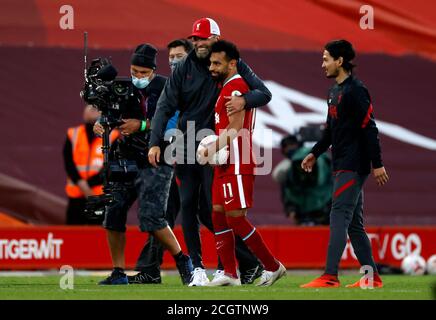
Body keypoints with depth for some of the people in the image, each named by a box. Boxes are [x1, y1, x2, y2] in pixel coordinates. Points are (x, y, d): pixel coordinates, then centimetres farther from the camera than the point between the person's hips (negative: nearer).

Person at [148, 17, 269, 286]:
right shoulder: (184, 69, 4)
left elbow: (264, 93, -5)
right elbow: (166, 106, -2)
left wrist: (245, 100, -28)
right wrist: (155, 142, -13)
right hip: (185, 146, 4)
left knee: (212, 209, -8)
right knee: (188, 206, 2)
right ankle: (198, 268, 9)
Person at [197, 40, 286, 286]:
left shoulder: (235, 87, -13)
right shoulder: (229, 87, 19)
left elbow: (235, 129, -19)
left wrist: (211, 150, -14)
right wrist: (213, 149, 15)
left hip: (236, 165, -10)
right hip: (227, 165, 10)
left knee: (235, 218, -8)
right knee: (219, 216, 8)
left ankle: (273, 267, 0)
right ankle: (230, 274, 9)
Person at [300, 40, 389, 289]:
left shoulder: (355, 91, -13)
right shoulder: (335, 91, 16)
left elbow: (369, 128, -17)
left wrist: (377, 164, -19)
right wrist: (315, 153, 20)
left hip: (353, 167, -10)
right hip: (343, 166, 10)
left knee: (339, 217, -14)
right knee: (354, 223, 10)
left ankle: (330, 277, -18)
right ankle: (372, 277, 13)